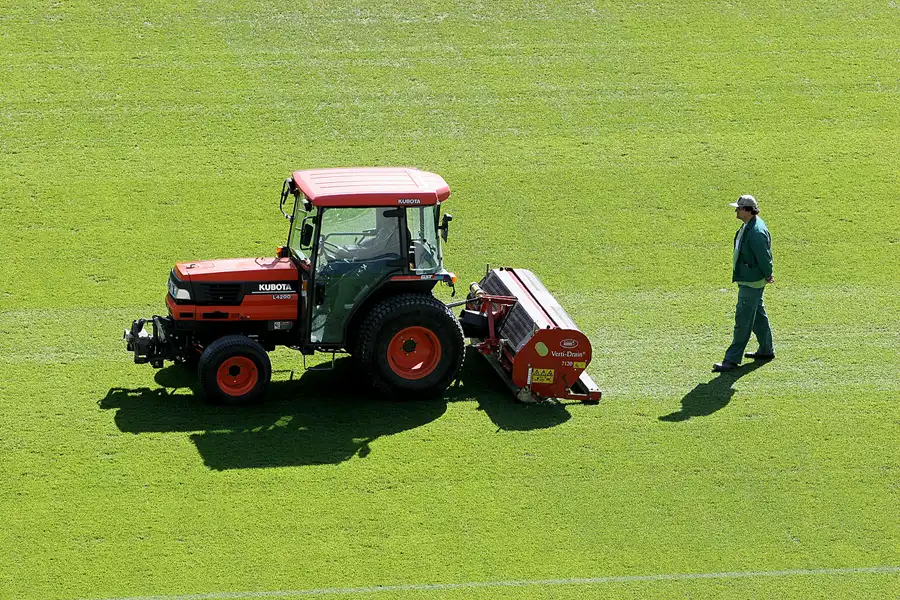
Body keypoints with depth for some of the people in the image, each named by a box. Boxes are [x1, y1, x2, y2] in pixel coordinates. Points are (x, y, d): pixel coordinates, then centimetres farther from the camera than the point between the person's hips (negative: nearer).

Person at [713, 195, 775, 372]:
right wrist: (766, 276, 18)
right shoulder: (747, 227, 7)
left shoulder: (757, 232, -27)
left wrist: (767, 276, -8)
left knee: (743, 320, -7)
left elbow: (764, 257, -22)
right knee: (758, 315, 22)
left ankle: (732, 359, -5)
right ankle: (766, 350, 36)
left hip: (752, 282, -11)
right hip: (746, 280, 11)